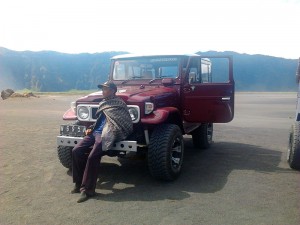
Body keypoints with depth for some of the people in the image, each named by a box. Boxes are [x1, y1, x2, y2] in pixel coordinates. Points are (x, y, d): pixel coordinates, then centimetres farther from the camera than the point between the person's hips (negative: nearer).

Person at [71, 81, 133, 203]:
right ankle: (79, 183, 4)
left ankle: (88, 189, -13)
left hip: (106, 136, -8)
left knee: (93, 157, -25)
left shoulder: (119, 104, -2)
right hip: (95, 133, 8)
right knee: (76, 151, -8)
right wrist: (91, 128, 14)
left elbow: (126, 124, -10)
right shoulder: (103, 103, 22)